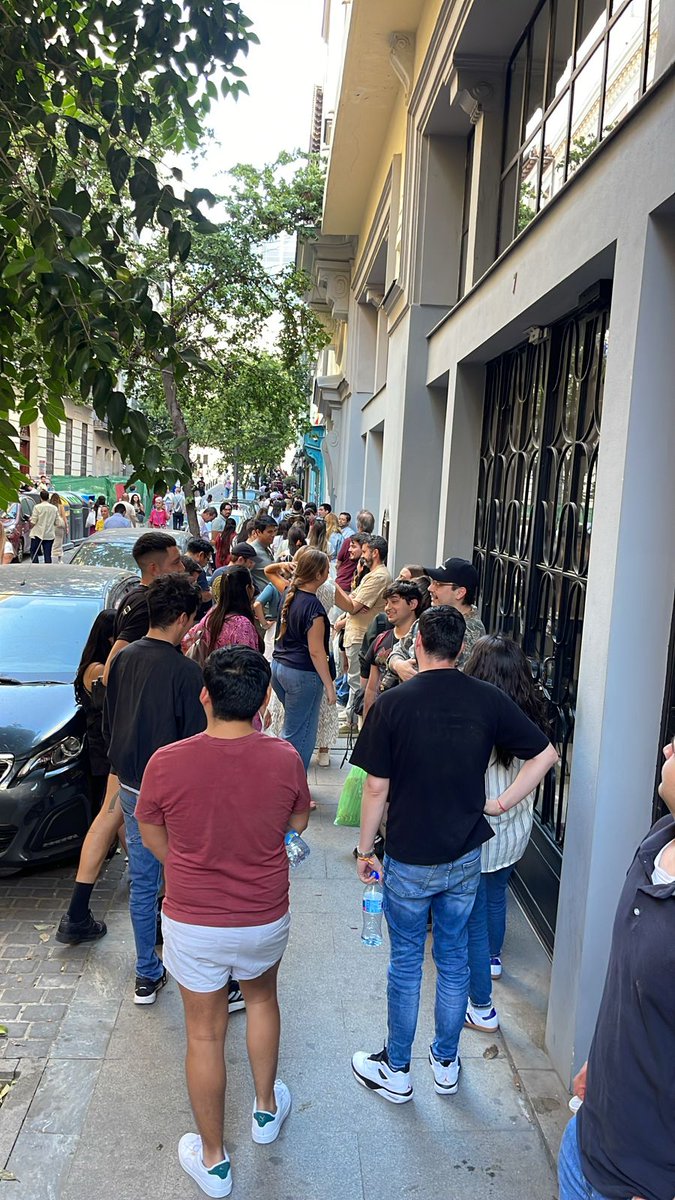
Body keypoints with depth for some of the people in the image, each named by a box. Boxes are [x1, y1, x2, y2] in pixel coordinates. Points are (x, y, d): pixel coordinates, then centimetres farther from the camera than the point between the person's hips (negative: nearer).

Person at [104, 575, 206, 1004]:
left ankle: (148, 976, 29)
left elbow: (108, 725, 10)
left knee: (142, 884, 16)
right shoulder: (186, 671, -21)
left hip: (131, 789, 6)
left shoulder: (123, 659, -1)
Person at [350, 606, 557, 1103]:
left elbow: (376, 788, -13)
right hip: (466, 857, 3)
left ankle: (396, 1070, 31)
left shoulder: (393, 704, -17)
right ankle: (446, 1064, 36)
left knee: (406, 963, 14)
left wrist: (365, 849, -2)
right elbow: (545, 754, -4)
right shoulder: (489, 700, -8)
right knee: (454, 958, 19)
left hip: (409, 861, -3)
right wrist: (502, 803, -1)